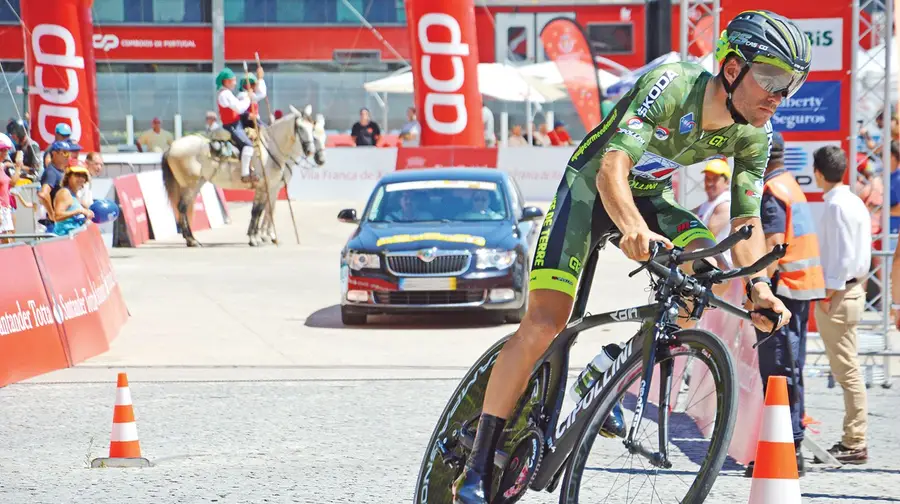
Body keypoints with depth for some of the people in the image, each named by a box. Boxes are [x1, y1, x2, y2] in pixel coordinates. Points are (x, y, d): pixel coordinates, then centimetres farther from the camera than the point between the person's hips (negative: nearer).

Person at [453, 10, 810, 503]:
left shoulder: (753, 136, -13)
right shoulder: (672, 86, -32)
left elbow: (746, 221, -10)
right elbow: (611, 171, -42)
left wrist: (758, 285, -28)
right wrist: (634, 228, -62)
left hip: (650, 197, 6)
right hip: (591, 185, -6)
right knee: (544, 325, -18)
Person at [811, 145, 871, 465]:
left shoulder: (837, 205, -15)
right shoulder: (853, 202, 14)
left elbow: (844, 254, -21)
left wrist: (829, 294, -16)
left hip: (839, 295, -10)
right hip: (852, 288, 10)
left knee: (847, 370, -8)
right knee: (847, 369, 12)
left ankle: (855, 445, -6)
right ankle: (852, 439, 16)